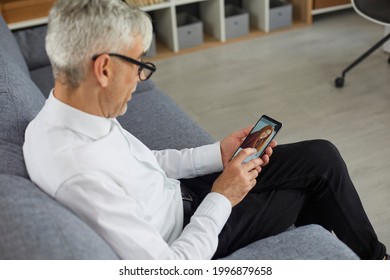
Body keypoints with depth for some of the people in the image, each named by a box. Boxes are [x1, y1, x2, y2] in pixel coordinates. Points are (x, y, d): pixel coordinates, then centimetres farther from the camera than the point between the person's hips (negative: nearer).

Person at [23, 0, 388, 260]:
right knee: (322, 167, 3)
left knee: (321, 157, 9)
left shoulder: (60, 115, -11)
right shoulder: (83, 175, -38)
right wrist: (221, 199, -20)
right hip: (186, 232, -7)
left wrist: (219, 155, -3)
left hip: (175, 192, 8)